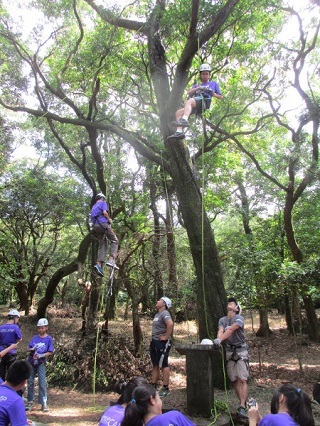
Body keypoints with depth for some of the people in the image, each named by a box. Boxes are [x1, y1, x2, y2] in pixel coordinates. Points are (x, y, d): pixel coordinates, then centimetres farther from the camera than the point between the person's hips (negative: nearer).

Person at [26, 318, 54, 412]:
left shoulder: (49, 339, -4)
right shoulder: (35, 337, 4)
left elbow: (51, 352, -5)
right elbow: (28, 349, 4)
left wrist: (43, 355, -22)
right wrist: (32, 349, -18)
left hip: (41, 363, -3)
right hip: (31, 362, 3)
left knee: (42, 383, -7)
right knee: (30, 382, 10)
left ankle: (44, 403, 0)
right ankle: (30, 401, 24)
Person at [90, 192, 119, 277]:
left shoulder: (93, 206, 30)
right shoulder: (103, 203, 7)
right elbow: (105, 212, -11)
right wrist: (109, 220, 3)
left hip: (95, 226, 7)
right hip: (102, 223, -7)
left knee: (102, 245, 8)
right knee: (114, 241, 1)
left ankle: (99, 264, -8)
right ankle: (111, 260, -17)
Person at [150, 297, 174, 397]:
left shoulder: (164, 313, -15)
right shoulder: (157, 314, 14)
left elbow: (170, 324, -33)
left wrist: (166, 337, -26)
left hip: (162, 343, -10)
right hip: (154, 342, 10)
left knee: (163, 365, -3)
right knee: (155, 365, 15)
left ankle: (165, 389, 6)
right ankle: (154, 386, 24)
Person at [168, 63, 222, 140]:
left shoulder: (214, 84, 30)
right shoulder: (196, 85, 37)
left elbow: (221, 97, 23)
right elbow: (188, 93, 15)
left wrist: (213, 94, 3)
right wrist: (198, 88, -2)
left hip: (205, 102, -5)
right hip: (195, 106, 5)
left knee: (188, 102, -35)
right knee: (178, 112, -14)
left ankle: (184, 120, -59)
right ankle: (179, 132, -26)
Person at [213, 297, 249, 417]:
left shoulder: (239, 318, -11)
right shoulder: (222, 320, 6)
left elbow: (230, 330, -27)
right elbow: (220, 331, -11)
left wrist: (220, 340, -40)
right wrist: (217, 340, -33)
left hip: (240, 351, -5)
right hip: (229, 351, 5)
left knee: (242, 379, -10)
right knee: (234, 380, 7)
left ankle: (242, 407, -11)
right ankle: (243, 403, 18)